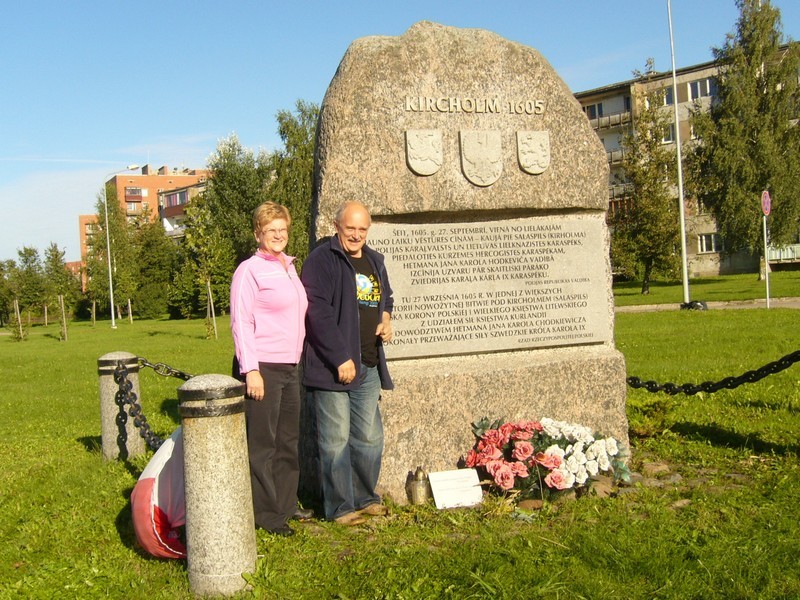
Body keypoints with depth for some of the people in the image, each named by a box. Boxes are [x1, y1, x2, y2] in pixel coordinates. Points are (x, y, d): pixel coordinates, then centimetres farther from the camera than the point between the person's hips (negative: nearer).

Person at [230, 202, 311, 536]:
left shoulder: (289, 267, 16)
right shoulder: (250, 270, -8)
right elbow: (241, 322, -12)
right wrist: (250, 370, -18)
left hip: (290, 367, 8)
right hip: (262, 368, -8)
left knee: (288, 439, 13)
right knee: (262, 443, -1)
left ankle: (285, 504, 25)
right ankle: (265, 513, 8)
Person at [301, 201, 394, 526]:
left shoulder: (374, 261, 15)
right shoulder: (322, 260, -10)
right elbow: (318, 312, -17)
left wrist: (386, 320, 7)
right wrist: (341, 358, -20)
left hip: (369, 365, 7)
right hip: (332, 365, -7)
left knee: (370, 438, 14)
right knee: (336, 439, -1)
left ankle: (364, 497, 30)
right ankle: (340, 507, 11)